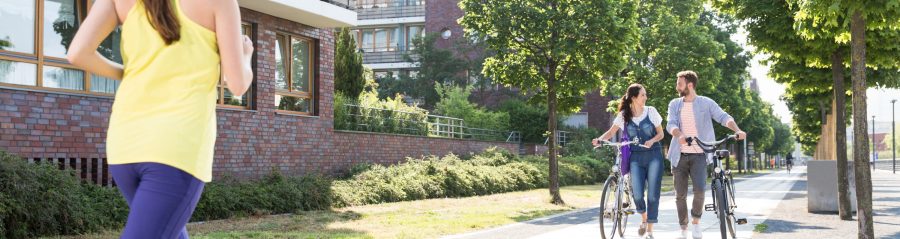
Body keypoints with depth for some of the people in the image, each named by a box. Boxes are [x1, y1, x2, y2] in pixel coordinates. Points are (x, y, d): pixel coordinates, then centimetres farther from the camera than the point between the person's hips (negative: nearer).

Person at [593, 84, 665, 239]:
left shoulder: (651, 111, -1)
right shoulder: (623, 115, 1)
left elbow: (660, 133, 2)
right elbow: (611, 132, 0)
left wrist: (652, 140, -19)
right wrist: (600, 140, -20)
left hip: (653, 156, 0)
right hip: (636, 157, 1)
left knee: (653, 194, -7)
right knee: (637, 194, -12)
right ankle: (644, 220, 19)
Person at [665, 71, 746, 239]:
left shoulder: (706, 103, 2)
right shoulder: (674, 104, 9)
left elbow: (723, 117, -10)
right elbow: (671, 124, -6)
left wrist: (737, 130, -30)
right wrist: (680, 135, -29)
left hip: (699, 155, -2)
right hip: (680, 155, 3)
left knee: (700, 189, -20)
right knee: (680, 195, 3)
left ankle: (696, 222, 4)